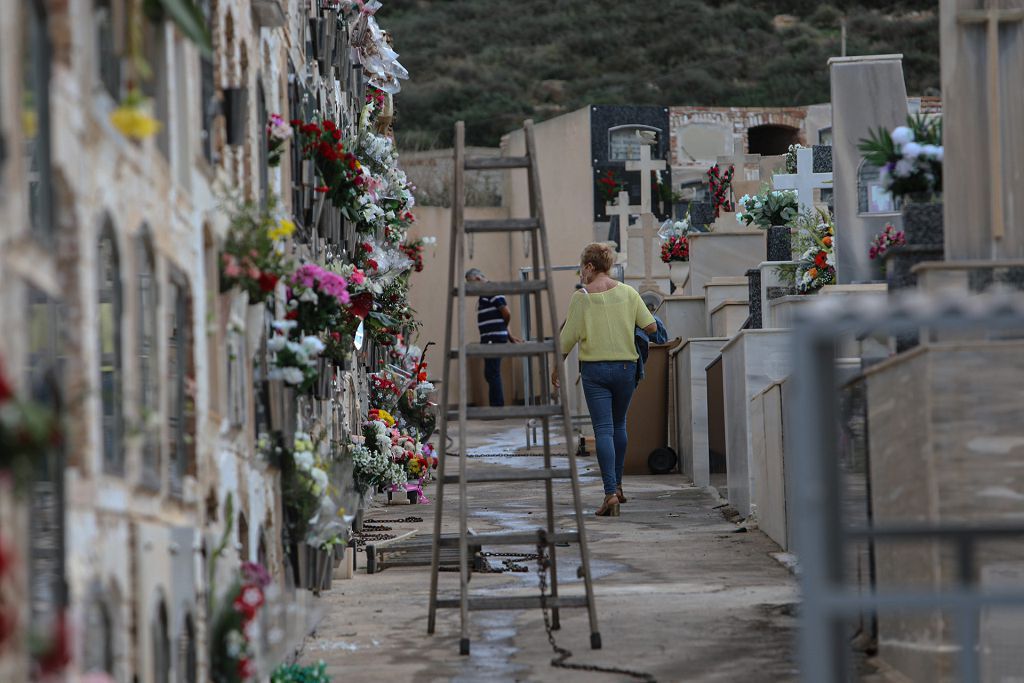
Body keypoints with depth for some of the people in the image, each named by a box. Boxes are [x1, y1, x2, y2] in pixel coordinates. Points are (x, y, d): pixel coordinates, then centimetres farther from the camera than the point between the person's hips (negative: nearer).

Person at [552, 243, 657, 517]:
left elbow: (568, 338, -6)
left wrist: (556, 368, 8)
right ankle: (616, 486, 28)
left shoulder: (581, 297, -6)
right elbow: (651, 327, -1)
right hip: (625, 366, 3)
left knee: (603, 430, -5)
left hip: (594, 369, -3)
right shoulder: (627, 293, 1)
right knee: (619, 425, 20)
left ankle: (611, 493, -16)